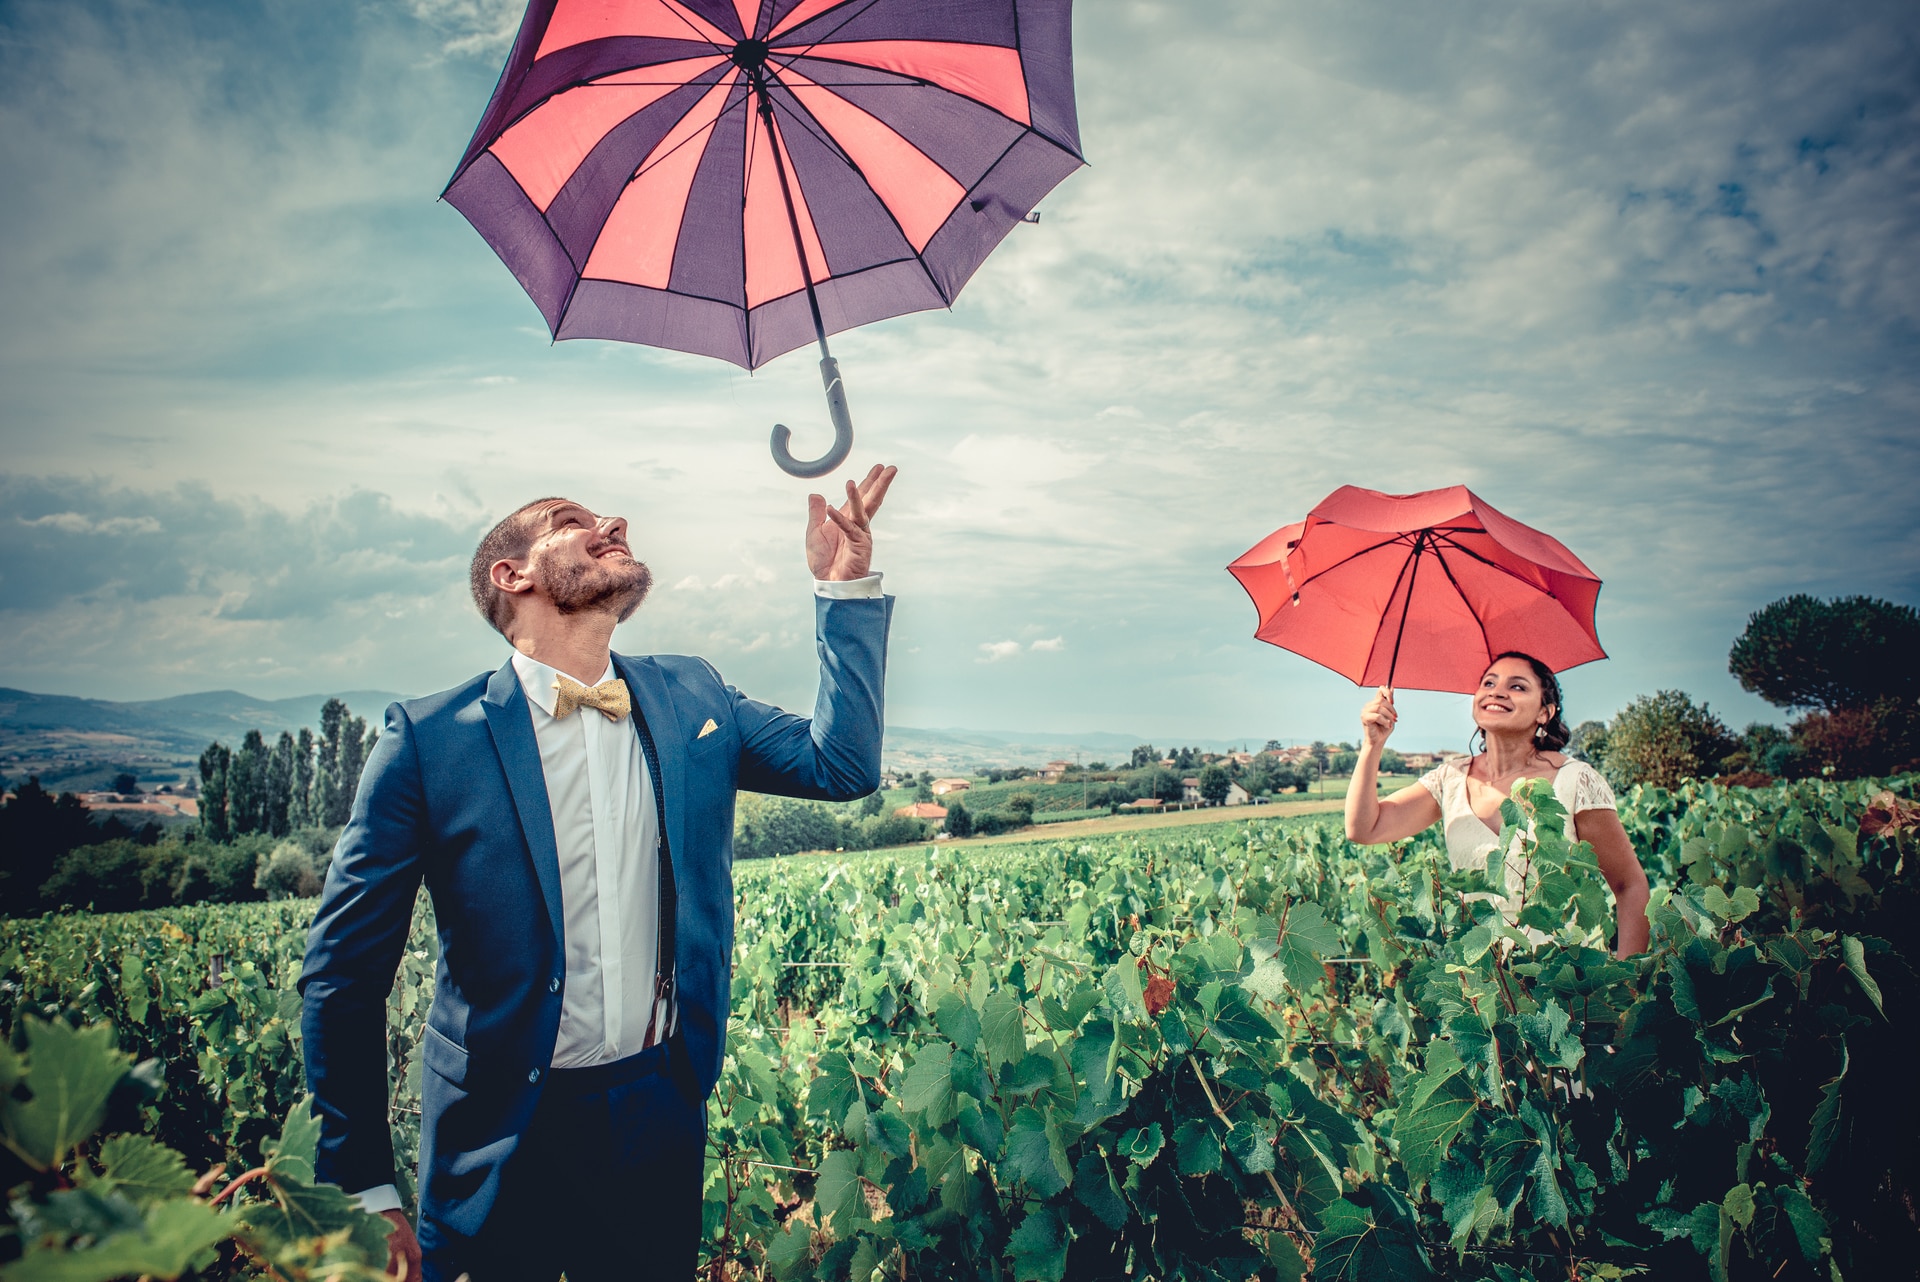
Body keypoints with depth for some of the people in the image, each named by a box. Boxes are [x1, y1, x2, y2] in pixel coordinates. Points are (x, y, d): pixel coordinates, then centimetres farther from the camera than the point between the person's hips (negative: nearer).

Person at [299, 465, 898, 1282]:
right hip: (503, 1143, -3)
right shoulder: (429, 739, -10)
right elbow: (343, 977, -7)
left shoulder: (690, 698, 3)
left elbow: (842, 764, -1)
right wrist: (363, 1191, -7)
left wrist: (845, 585, -7)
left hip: (661, 1116, 4)